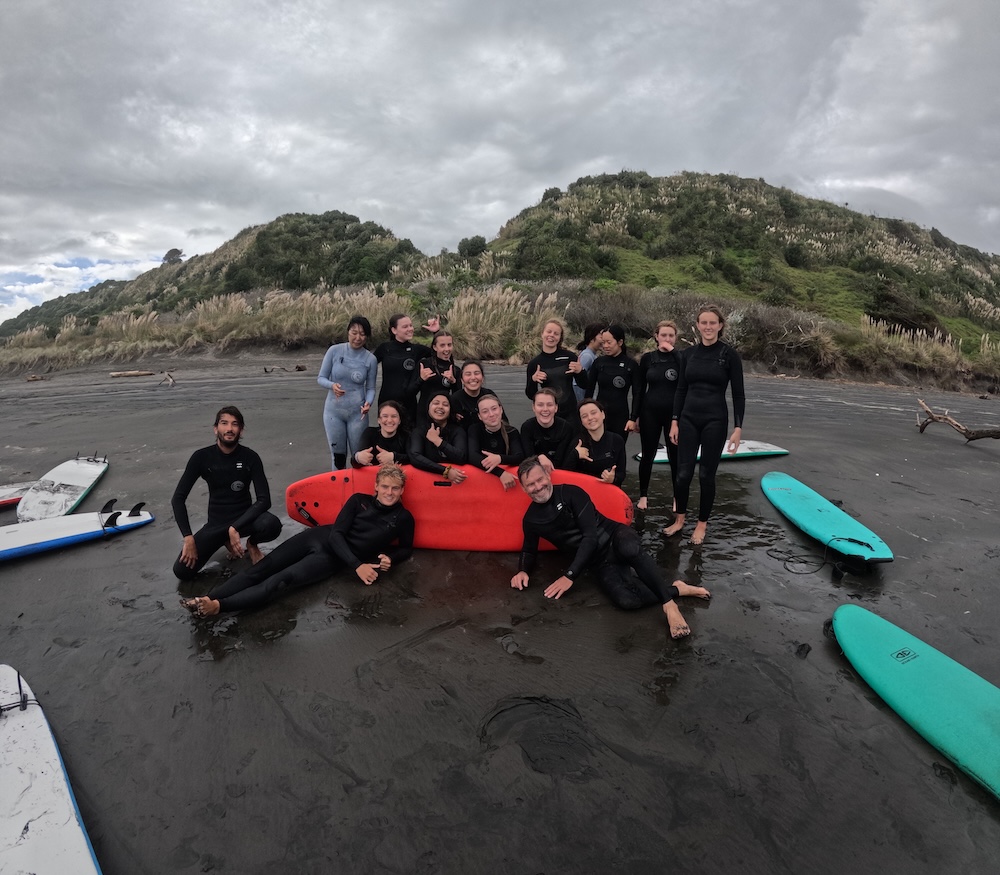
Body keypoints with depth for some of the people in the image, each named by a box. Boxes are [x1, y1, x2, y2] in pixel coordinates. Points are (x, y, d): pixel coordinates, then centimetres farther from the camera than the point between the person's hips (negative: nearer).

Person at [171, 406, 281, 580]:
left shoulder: (250, 457, -10)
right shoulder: (202, 457, -8)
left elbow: (264, 500, -17)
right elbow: (178, 498, -8)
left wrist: (235, 528, -28)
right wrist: (188, 537, -18)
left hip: (244, 518, -1)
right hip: (215, 523, 1)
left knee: (272, 525, -36)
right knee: (182, 571, -18)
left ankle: (252, 544, 2)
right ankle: (225, 540, 11)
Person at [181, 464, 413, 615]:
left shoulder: (403, 518, 2)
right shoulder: (359, 500, 3)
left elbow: (406, 549, 17)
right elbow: (336, 533, -4)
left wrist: (389, 559, -7)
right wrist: (357, 565, -18)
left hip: (335, 557, -3)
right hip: (319, 537, 3)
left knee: (284, 579, -25)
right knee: (263, 567, -15)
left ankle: (218, 606, -37)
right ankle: (208, 597, -24)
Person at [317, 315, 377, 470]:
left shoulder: (370, 359, -6)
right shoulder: (334, 350, -6)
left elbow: (370, 388, 0)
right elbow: (321, 378, -1)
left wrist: (368, 403, -21)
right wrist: (332, 385, -23)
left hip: (357, 412, 0)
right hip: (333, 411, 0)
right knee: (338, 456, 10)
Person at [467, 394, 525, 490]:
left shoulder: (512, 432, 2)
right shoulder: (474, 430, 0)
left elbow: (520, 457, -11)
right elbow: (472, 456, -16)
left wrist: (500, 458, -31)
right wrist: (500, 473, -28)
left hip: (508, 474, 0)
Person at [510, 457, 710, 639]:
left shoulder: (571, 493, -10)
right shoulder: (531, 519, 3)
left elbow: (591, 537, -16)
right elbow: (529, 550, 21)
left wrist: (569, 575, -20)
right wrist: (523, 571, -3)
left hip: (613, 536, -2)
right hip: (600, 562, 3)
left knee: (629, 549, -43)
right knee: (626, 600, -30)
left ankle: (669, 604, -29)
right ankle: (676, 589, -11)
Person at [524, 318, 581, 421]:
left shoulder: (569, 356, -4)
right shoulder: (534, 363, -2)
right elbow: (530, 395, 2)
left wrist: (579, 371, -15)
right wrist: (533, 380, -16)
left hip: (570, 412, 0)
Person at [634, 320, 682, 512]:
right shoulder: (647, 358, 2)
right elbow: (639, 389, 5)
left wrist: (672, 351, -21)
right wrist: (635, 415, 2)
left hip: (674, 413, -1)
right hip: (650, 412, 1)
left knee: (675, 457, 3)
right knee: (648, 455, 9)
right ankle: (643, 495, 22)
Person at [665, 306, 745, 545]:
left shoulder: (729, 354, -5)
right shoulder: (688, 353, 5)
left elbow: (738, 394, -4)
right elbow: (681, 389, 9)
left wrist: (738, 427, -10)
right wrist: (674, 421, 4)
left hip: (715, 420, -3)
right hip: (688, 419, 3)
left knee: (706, 474, 5)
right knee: (683, 472, 3)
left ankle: (702, 523, 22)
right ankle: (680, 519, 24)